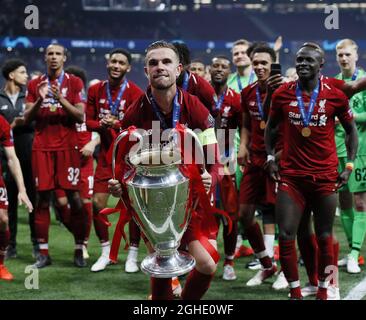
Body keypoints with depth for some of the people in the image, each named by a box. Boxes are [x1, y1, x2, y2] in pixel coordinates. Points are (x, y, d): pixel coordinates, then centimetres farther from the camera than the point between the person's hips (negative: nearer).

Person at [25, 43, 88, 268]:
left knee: (75, 197, -4)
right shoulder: (35, 85, 12)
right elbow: (27, 118, 6)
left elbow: (80, 116, -3)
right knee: (42, 199, 1)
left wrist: (61, 100, -17)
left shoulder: (74, 83, 4)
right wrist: (39, 100, -11)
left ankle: (79, 250, 3)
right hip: (42, 147, 2)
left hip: (67, 146, -2)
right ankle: (43, 253, 6)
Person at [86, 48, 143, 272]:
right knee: (97, 203, 0)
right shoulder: (96, 90, 6)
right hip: (106, 154, 4)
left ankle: (133, 255, 15)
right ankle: (106, 253, 16)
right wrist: (101, 124, -13)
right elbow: (89, 121, 7)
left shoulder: (135, 93, -8)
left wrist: (117, 124, -25)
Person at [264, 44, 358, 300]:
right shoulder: (282, 94, 1)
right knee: (286, 235, -5)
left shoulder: (335, 95, -2)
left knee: (324, 237, 6)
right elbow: (272, 126, 17)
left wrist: (350, 165, 2)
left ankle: (323, 291, 20)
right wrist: (270, 157, 7)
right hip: (291, 175, 1)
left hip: (325, 176, -1)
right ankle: (295, 292, 8)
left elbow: (351, 129, 9)